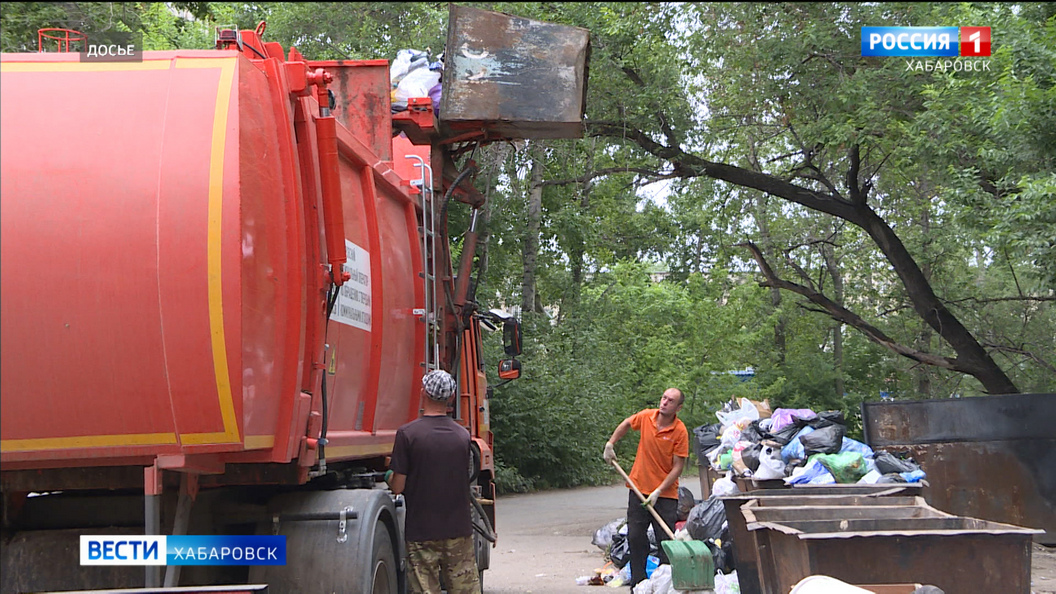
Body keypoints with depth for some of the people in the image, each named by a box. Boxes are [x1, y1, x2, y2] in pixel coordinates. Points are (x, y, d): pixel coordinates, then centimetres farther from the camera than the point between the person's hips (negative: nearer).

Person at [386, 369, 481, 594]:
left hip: (421, 533, -3)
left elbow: (398, 486, -10)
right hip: (459, 531, 3)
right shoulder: (463, 435, 3)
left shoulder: (407, 433, -11)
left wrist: (389, 476, 13)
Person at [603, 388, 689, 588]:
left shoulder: (680, 432, -13)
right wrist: (610, 444, 15)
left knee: (666, 540, -3)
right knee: (635, 537, 6)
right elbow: (626, 424, 22)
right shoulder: (646, 417, -2)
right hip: (639, 489, 4)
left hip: (666, 494, -4)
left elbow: (677, 467, -13)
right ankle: (638, 583, 16)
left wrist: (658, 492, -18)